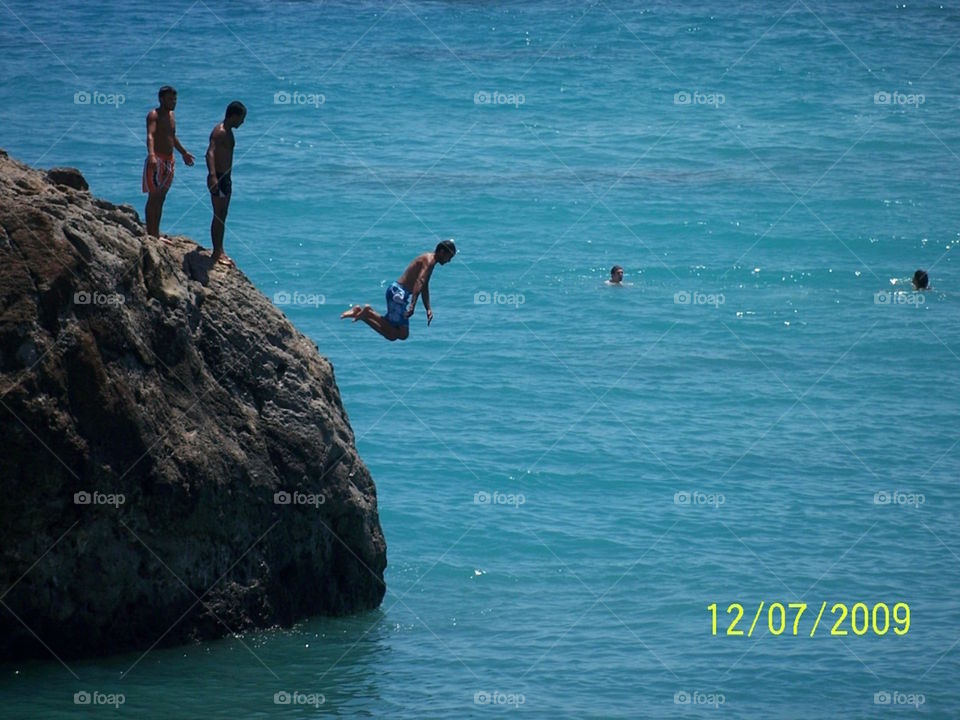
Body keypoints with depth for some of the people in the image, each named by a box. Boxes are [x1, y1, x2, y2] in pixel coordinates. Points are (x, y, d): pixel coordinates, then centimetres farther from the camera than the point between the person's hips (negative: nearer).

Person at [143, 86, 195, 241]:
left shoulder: (170, 114, 14)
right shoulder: (154, 115, -13)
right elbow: (150, 135, -29)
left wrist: (184, 153, 40)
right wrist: (151, 155, -45)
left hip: (169, 160, 8)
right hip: (157, 160, -8)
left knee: (161, 198, 11)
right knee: (154, 197, -7)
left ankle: (156, 234, 16)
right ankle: (150, 234, -6)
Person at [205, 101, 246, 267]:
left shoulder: (228, 131, 14)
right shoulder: (219, 132, -18)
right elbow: (210, 153, -32)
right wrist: (213, 176, -45)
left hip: (225, 177, 10)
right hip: (218, 178, -10)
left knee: (222, 216, 14)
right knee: (219, 216, -5)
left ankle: (219, 251, 22)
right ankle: (216, 253, -1)